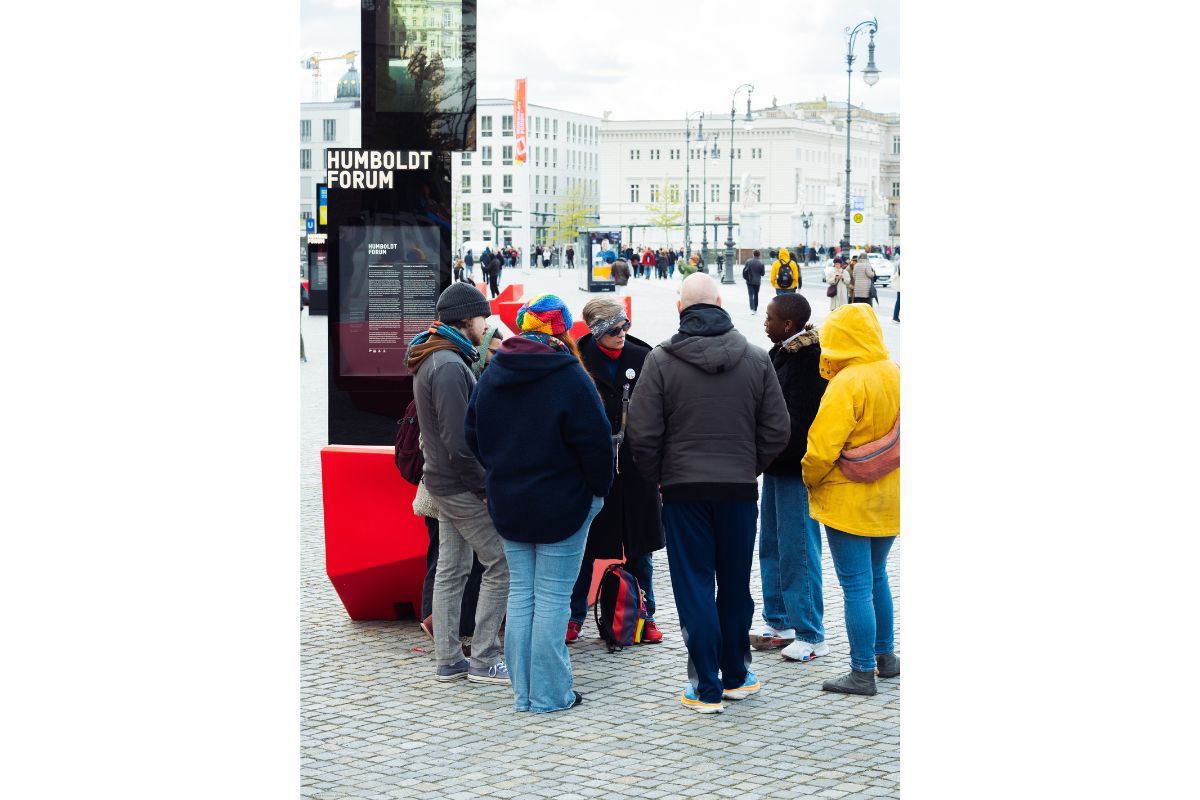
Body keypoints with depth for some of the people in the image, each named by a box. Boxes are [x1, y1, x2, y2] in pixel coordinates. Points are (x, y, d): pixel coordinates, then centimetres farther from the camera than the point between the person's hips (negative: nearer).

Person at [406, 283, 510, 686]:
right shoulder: (450, 365, -19)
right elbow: (459, 440, -23)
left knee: (451, 569, 13)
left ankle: (448, 660, 17)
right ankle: (484, 659, 0)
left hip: (442, 482, 10)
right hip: (462, 486, -10)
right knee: (501, 563, -4)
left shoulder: (430, 361, 14)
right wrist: (486, 486, -16)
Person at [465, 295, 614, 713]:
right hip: (562, 505, -6)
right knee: (552, 598, 0)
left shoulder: (492, 374, 4)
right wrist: (600, 488, -1)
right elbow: (595, 440, -15)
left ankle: (522, 691, 17)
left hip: (507, 505, 6)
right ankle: (549, 694, 4)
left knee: (520, 593, 12)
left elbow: (474, 434, 11)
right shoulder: (569, 376, -15)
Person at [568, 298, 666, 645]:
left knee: (641, 546, 10)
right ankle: (574, 617, 18)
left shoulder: (642, 358, 2)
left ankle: (644, 616, 21)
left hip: (635, 468, 2)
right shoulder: (579, 361, -5)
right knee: (585, 545, 6)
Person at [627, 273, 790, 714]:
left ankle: (707, 688, 6)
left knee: (694, 587, 4)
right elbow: (778, 429, 2)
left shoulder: (661, 360, -7)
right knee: (736, 585, 15)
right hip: (740, 488, 2)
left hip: (684, 490, -2)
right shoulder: (755, 358, 0)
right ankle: (736, 675, 25)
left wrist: (658, 477, 7)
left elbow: (642, 434, -8)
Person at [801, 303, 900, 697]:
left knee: (856, 586, -1)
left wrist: (809, 479, -5)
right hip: (888, 499, 8)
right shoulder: (896, 375, 2)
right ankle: (885, 656, 32)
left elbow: (822, 448, -22)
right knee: (876, 577, 22)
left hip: (848, 501, -8)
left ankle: (863, 673, 3)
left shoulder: (846, 384, -20)